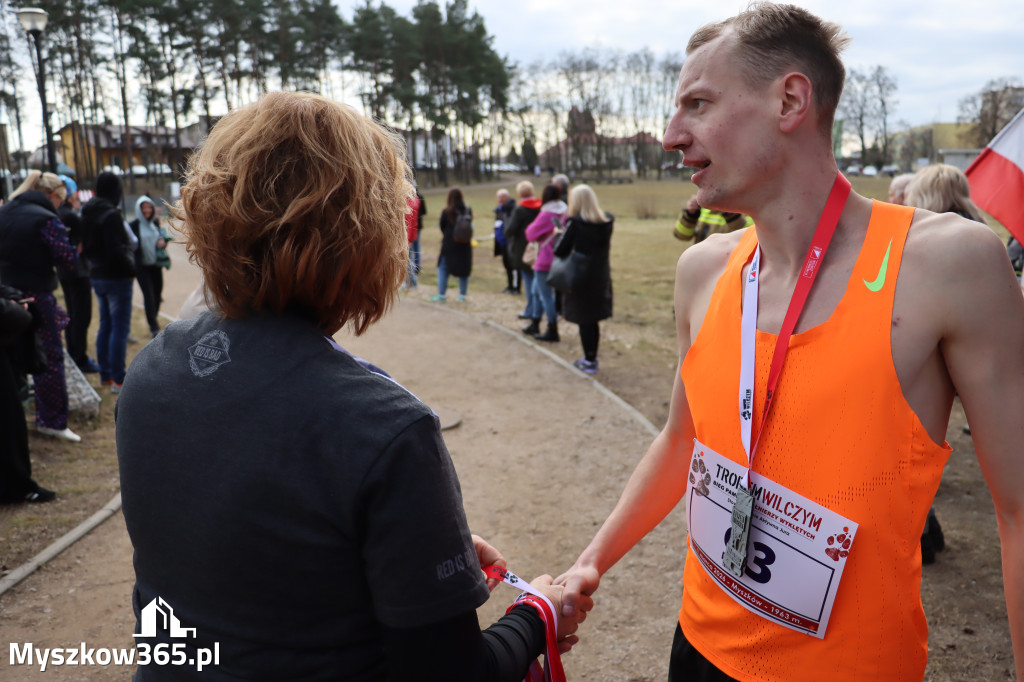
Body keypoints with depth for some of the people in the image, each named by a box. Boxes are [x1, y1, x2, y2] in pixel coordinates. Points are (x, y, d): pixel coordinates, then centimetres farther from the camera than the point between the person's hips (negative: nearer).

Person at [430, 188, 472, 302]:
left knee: (442, 268, 8)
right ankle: (462, 295, 13)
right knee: (464, 269, 10)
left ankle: (441, 294, 5)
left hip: (449, 244, -3)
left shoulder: (446, 211, -12)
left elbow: (442, 227, -1)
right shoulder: (468, 210, -5)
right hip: (465, 245, 3)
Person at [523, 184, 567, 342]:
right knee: (536, 292, 20)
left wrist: (530, 226, 9)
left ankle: (552, 331, 3)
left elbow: (531, 234, -8)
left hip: (545, 262, -9)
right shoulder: (563, 213, 7)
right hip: (557, 260, 9)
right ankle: (534, 325, 27)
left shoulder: (546, 215, -17)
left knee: (546, 296, -2)